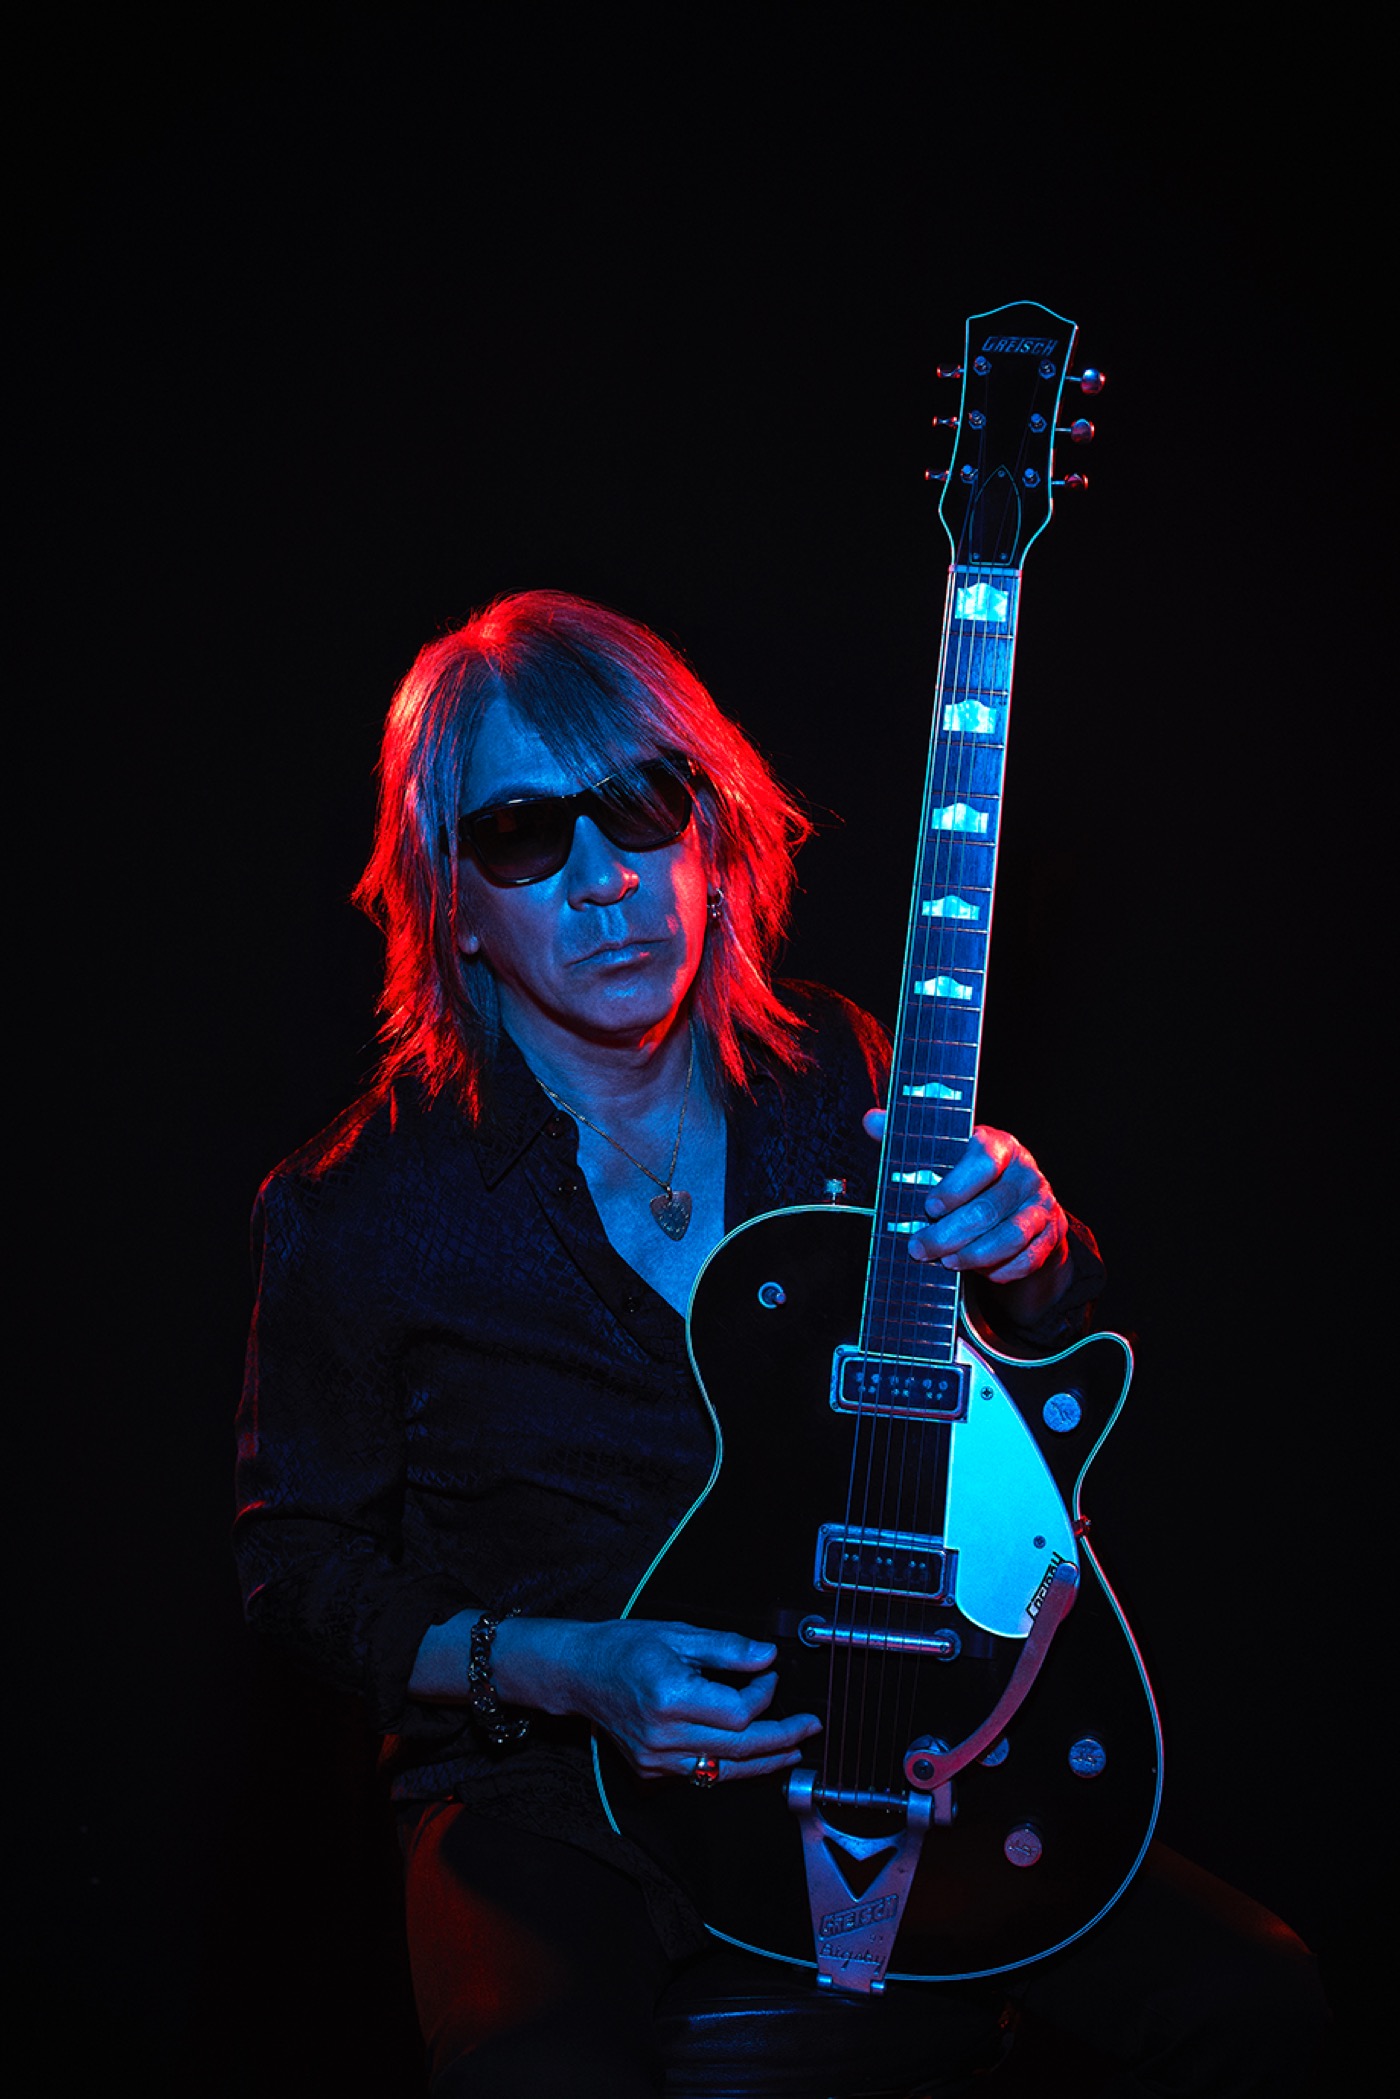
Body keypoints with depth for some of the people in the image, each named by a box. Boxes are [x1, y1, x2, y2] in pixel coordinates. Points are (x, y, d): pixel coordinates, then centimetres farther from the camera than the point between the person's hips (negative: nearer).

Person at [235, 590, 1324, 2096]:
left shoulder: (833, 1076, 0)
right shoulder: (355, 1208, -11)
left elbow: (1060, 1355, 12)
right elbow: (296, 1557, -1)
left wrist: (1028, 1258, -13)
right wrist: (550, 1669, -16)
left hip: (874, 1731, 4)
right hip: (545, 1793, -3)